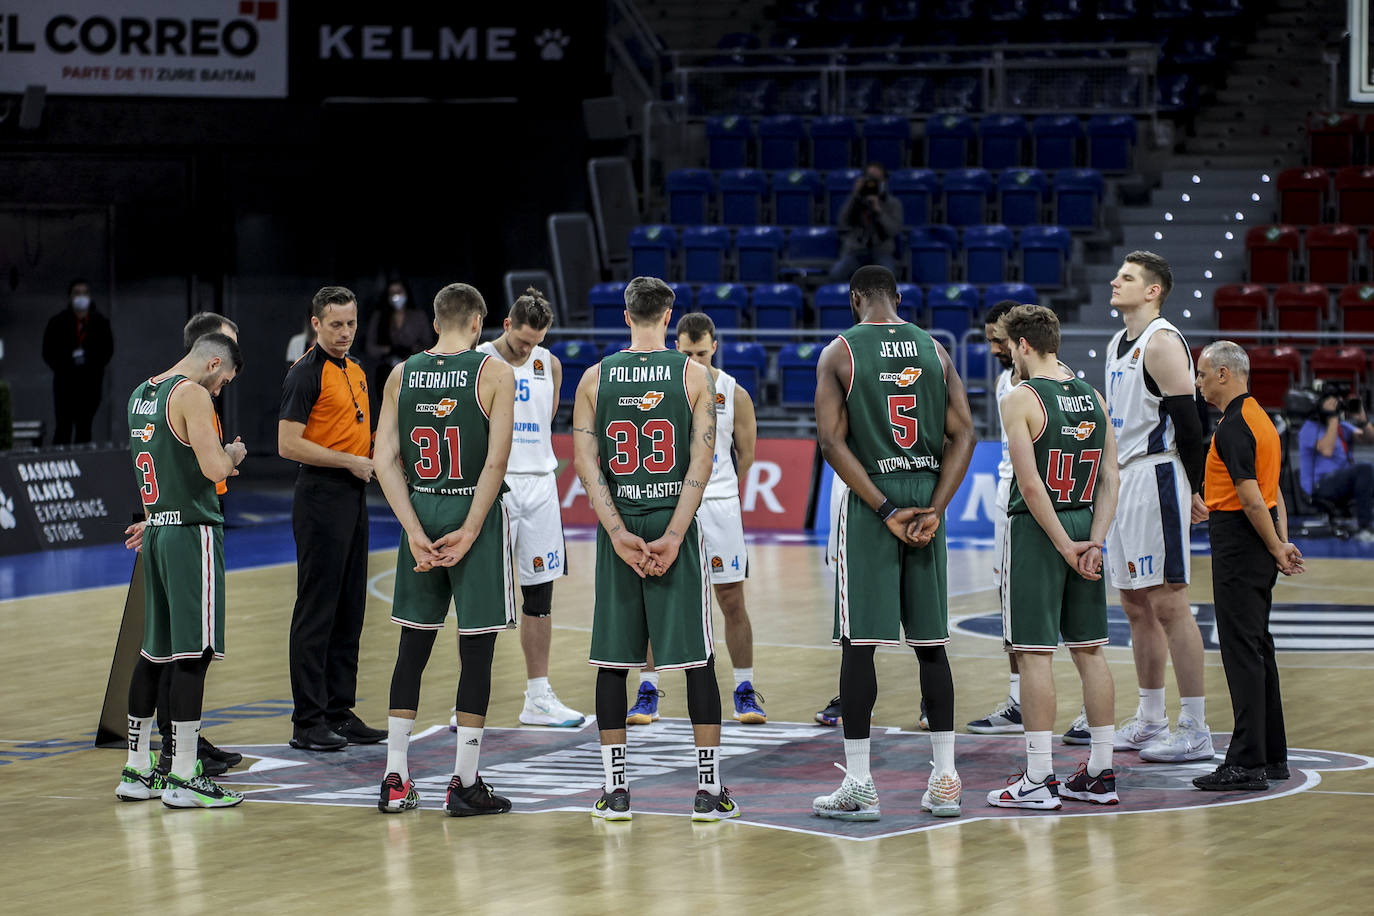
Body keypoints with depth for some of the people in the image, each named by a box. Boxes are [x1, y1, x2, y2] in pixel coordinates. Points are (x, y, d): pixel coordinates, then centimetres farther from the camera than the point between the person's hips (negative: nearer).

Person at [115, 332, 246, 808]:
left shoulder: (139, 394, 15)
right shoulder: (192, 394, -12)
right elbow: (213, 469, -19)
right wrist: (233, 455, 0)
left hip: (156, 530, 9)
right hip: (192, 531, -9)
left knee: (154, 652, 14)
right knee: (194, 654, -6)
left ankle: (137, 772, 19)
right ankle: (182, 778, -6)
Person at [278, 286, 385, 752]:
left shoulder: (356, 371, 15)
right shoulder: (306, 374, -11)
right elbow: (288, 444, -17)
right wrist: (350, 461, -17)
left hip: (354, 497, 9)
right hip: (321, 498, -9)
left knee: (350, 609, 11)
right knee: (317, 609, -6)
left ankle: (339, 710, 18)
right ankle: (308, 722, -3)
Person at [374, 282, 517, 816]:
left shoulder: (402, 375, 5)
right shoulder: (494, 374, -6)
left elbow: (385, 460, -1)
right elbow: (496, 461, -14)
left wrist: (416, 532, -4)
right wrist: (469, 533, -12)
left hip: (420, 512, 4)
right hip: (476, 513, -4)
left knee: (412, 647, 12)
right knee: (476, 650, 1)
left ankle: (395, 780, 13)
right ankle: (465, 784, 2)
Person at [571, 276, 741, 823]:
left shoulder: (595, 378, 4)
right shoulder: (694, 375, -1)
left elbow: (585, 461, -4)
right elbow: (702, 460, -9)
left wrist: (618, 533, -8)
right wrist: (673, 535, -12)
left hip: (617, 527, 2)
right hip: (676, 523, -2)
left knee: (613, 660, 8)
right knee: (698, 660, 3)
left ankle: (614, 790, 6)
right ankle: (709, 791, 2)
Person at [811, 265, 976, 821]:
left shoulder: (839, 352, -3)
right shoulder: (933, 350, 8)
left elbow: (832, 441, -11)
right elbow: (963, 434, 1)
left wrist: (885, 510, -11)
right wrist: (934, 509, -5)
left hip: (869, 501, -4)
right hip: (927, 497, 4)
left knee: (859, 642, -1)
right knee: (931, 642, 9)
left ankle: (858, 785, -3)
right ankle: (944, 781, 9)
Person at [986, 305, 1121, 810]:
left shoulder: (1019, 399, -11)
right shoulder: (1093, 397, 9)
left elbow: (1030, 485, -17)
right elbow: (1110, 478, 4)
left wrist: (1065, 546, -13)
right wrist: (1093, 542, 0)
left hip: (1037, 531, -6)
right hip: (1086, 524, 6)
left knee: (1034, 653, -3)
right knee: (1089, 650, 11)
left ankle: (1038, 779, -3)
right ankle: (1100, 774, 14)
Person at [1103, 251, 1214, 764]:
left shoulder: (1162, 343, -14)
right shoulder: (1119, 343, 16)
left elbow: (1187, 419, -17)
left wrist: (1200, 490, -17)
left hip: (1156, 479, -10)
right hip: (1120, 481, 10)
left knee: (1168, 603, -9)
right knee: (1136, 605, 13)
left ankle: (1195, 732, -7)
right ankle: (1149, 722, 21)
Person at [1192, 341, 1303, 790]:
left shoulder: (1233, 427, -17)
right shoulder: (1258, 417, 15)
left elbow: (1253, 501, -20)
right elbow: (1274, 493, 17)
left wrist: (1277, 550, -11)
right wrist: (1283, 542, 10)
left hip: (1238, 545, -10)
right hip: (1258, 544, 10)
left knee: (1242, 650, -9)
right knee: (1258, 648, 13)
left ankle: (1247, 762, -9)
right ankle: (1272, 756, 18)